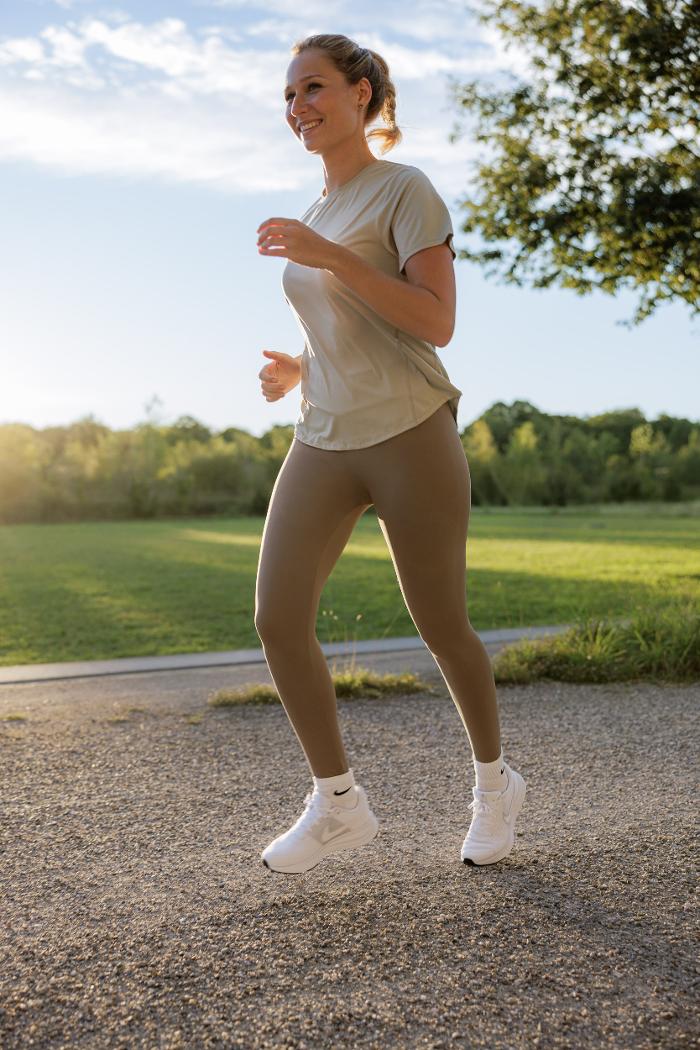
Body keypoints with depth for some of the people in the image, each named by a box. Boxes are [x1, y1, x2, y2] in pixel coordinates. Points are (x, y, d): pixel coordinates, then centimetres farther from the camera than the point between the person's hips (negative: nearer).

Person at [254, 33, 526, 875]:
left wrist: (326, 255, -19)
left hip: (411, 439, -6)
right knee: (278, 619, -10)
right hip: (324, 444, 6)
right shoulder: (318, 220, 19)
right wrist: (298, 372, 8)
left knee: (440, 626, 3)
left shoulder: (409, 190, -2)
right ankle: (337, 802, 4)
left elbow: (436, 324, -15)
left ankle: (493, 779, 28)